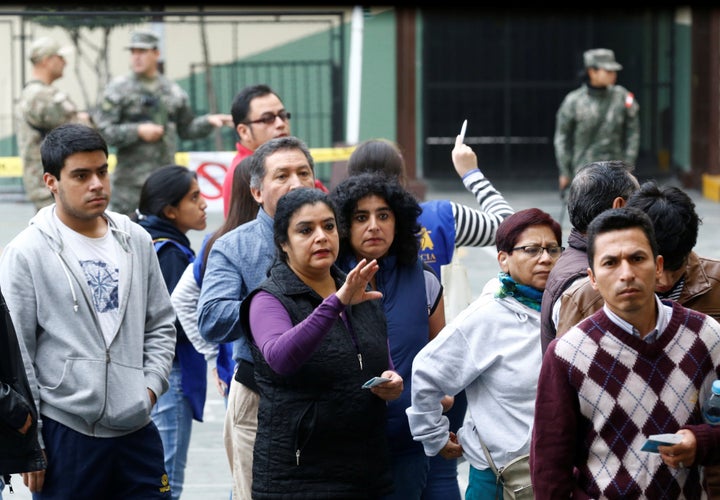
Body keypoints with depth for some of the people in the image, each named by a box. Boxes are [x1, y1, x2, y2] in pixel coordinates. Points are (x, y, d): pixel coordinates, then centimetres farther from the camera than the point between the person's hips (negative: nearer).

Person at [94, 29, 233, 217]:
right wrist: (137, 131, -16)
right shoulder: (118, 89, -2)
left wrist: (208, 121, 4)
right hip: (131, 183, -4)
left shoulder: (173, 91, 12)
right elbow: (101, 130, -7)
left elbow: (186, 129, 21)